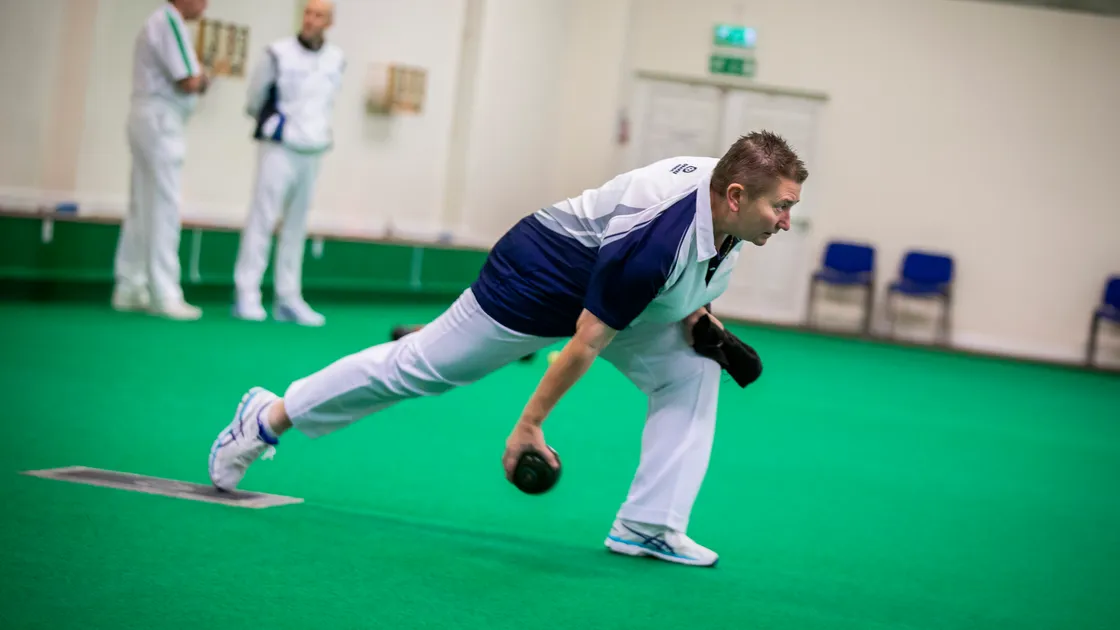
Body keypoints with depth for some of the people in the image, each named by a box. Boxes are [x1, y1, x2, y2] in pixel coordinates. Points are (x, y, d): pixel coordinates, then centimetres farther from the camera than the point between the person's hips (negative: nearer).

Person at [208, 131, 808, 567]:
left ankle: (648, 526, -3)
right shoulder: (654, 246, -41)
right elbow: (585, 344, -31)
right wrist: (529, 426, -22)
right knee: (417, 365, 3)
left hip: (604, 284, 8)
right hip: (537, 284, -8)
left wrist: (691, 309, 0)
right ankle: (269, 417, 20)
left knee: (692, 371, -6)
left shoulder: (722, 184, -17)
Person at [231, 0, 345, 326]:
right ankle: (246, 295, -6)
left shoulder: (336, 60, 3)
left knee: (296, 227, 9)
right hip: (279, 148, -4)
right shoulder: (279, 54, -8)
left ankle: (287, 299, 14)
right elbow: (255, 97, 4)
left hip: (312, 152, 4)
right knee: (262, 219, -7)